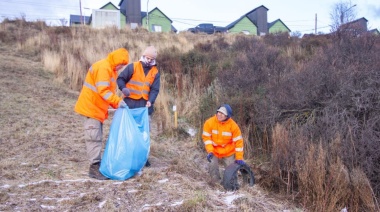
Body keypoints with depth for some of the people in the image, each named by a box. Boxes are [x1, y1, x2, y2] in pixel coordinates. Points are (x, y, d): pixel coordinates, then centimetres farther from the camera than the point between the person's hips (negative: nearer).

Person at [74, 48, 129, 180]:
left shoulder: (111, 69, 14)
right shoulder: (103, 68, -19)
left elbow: (109, 90, 18)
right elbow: (103, 90, -28)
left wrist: (116, 103, 6)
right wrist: (117, 101, -30)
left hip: (98, 108, 10)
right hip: (91, 107, -10)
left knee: (97, 137, 12)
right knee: (94, 137, -9)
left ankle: (97, 164, 19)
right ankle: (94, 167, -5)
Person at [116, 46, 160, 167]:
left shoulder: (155, 72, 7)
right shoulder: (133, 67, -1)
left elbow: (155, 89, 2)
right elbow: (121, 78, -1)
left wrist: (150, 100, -16)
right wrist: (123, 88, -22)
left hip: (144, 104, 3)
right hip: (130, 102, -3)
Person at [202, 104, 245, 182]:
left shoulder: (233, 125, -19)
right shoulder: (209, 122, -17)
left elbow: (238, 141, -13)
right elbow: (206, 137, -11)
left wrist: (239, 158, -14)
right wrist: (210, 151, -21)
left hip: (228, 153, 0)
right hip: (214, 151, 0)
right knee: (212, 167, -11)